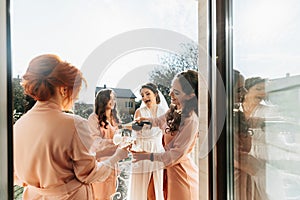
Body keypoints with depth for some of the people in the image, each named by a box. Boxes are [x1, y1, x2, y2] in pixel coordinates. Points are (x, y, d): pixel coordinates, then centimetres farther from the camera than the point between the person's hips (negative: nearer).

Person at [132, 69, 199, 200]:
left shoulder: (191, 120, -27)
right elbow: (160, 121, 19)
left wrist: (147, 156, -18)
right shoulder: (175, 110, -1)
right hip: (170, 169, 8)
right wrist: (144, 120, 3)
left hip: (180, 172, -7)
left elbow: (177, 154, -23)